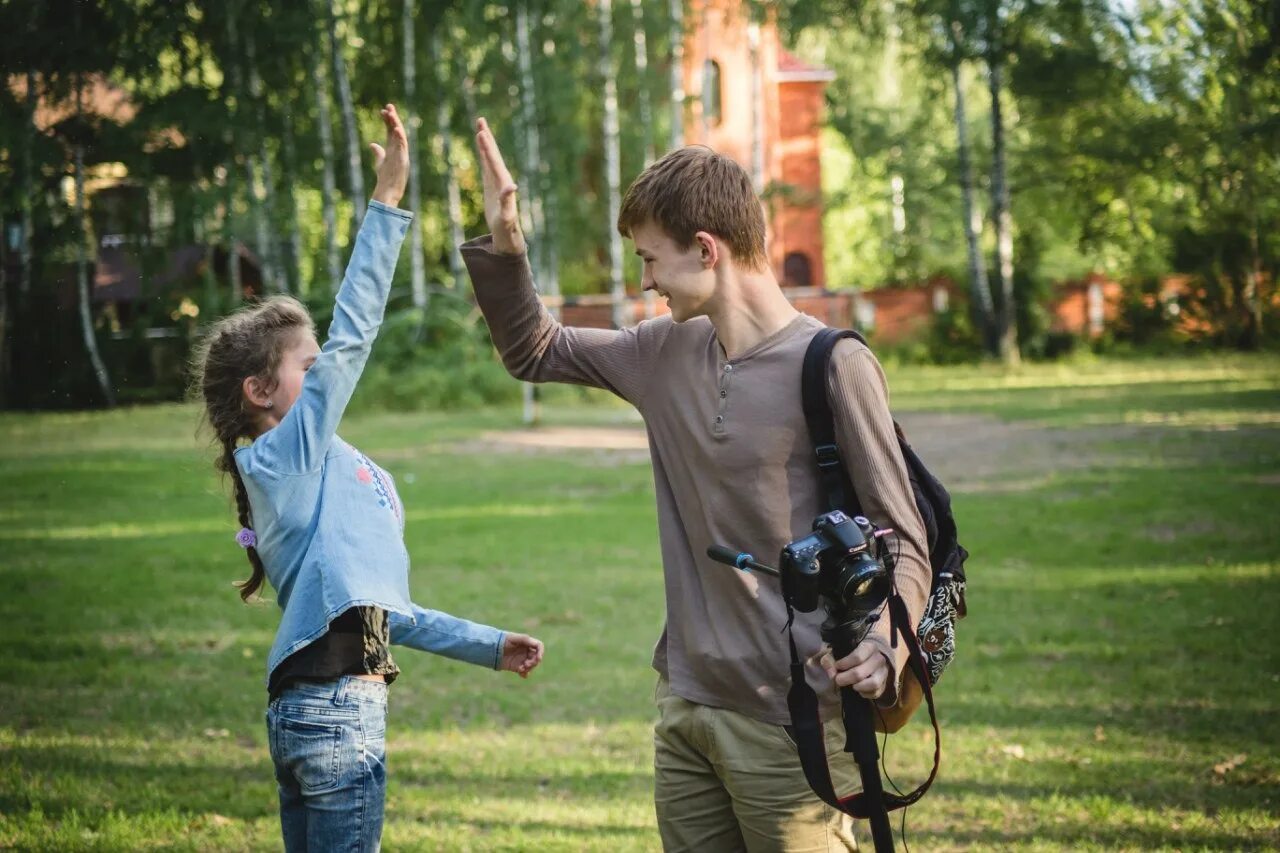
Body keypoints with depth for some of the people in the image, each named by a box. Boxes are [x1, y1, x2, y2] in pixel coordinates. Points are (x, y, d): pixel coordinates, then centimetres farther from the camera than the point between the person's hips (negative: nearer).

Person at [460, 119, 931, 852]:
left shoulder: (833, 367, -13)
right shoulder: (667, 352, 7)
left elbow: (902, 542, -11)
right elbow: (533, 352, 22)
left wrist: (885, 647, -30)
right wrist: (503, 247, 5)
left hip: (791, 722, -7)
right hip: (685, 709, 7)